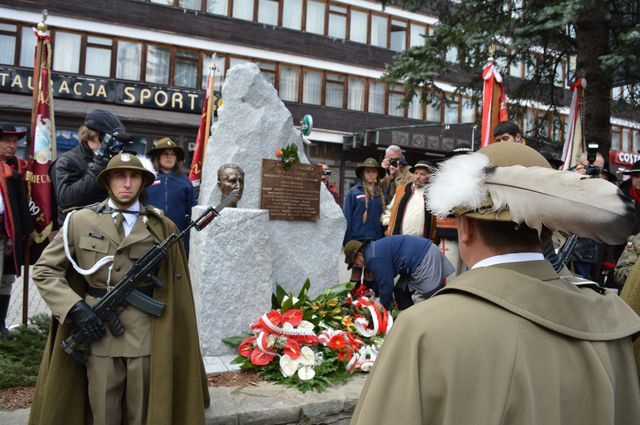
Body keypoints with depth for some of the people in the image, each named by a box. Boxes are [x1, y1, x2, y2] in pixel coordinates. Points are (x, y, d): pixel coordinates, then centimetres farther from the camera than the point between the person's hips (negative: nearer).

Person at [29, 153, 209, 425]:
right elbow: (44, 269, 4)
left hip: (148, 337, 0)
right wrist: (75, 308, -9)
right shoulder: (80, 221, 3)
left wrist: (173, 337, 3)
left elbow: (173, 286, 5)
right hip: (98, 333, 0)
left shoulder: (162, 228, 3)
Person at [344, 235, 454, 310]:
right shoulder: (374, 248, 17)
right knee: (400, 291, 16)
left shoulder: (374, 258, -16)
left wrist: (384, 307, 2)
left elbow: (386, 284, -12)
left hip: (426, 260, -11)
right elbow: (380, 279, 30)